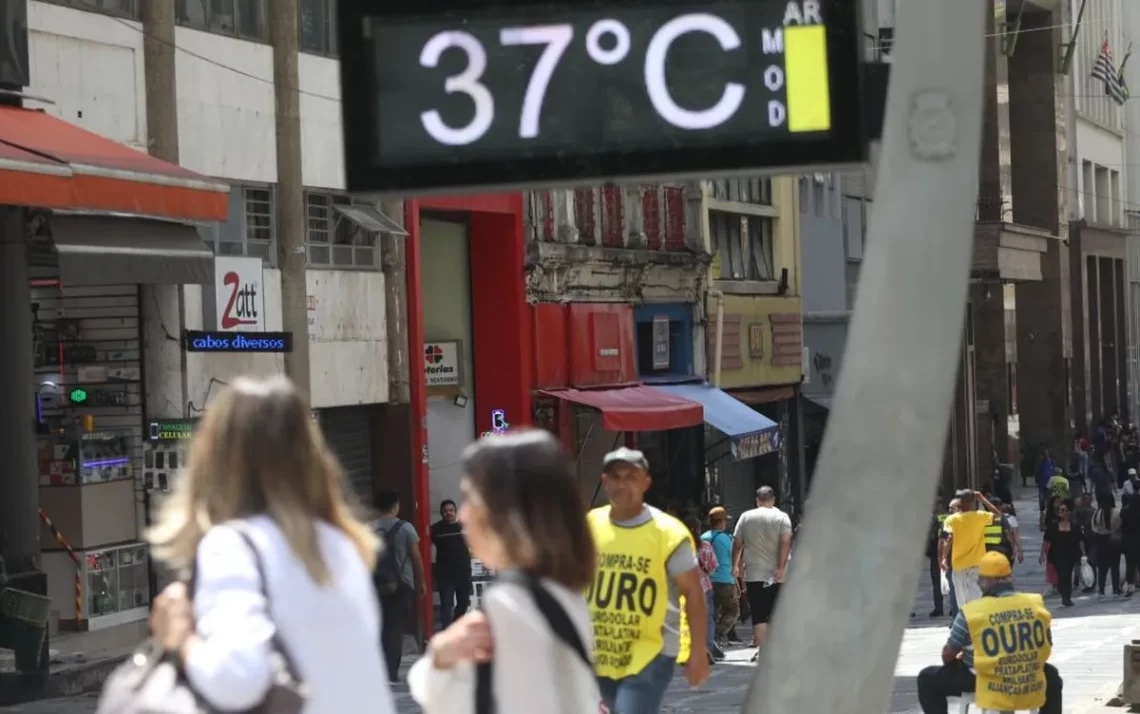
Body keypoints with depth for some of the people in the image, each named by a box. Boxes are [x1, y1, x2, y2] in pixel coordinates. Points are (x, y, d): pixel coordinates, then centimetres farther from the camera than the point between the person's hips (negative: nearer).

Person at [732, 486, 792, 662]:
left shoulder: (746, 517, 4)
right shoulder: (781, 517, 0)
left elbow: (737, 544, 7)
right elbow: (786, 543, -12)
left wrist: (735, 565, 21)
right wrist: (781, 567, -15)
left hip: (754, 575, 0)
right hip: (775, 575, 0)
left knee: (759, 615, -2)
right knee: (776, 614, 9)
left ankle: (761, 649, -11)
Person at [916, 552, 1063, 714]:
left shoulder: (972, 611, -11)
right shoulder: (1036, 604, -1)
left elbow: (947, 656, -1)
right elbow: (1046, 649, 10)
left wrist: (960, 661, 23)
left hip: (989, 686, -4)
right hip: (1032, 687, 4)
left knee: (928, 679, 13)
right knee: (1051, 676, 39)